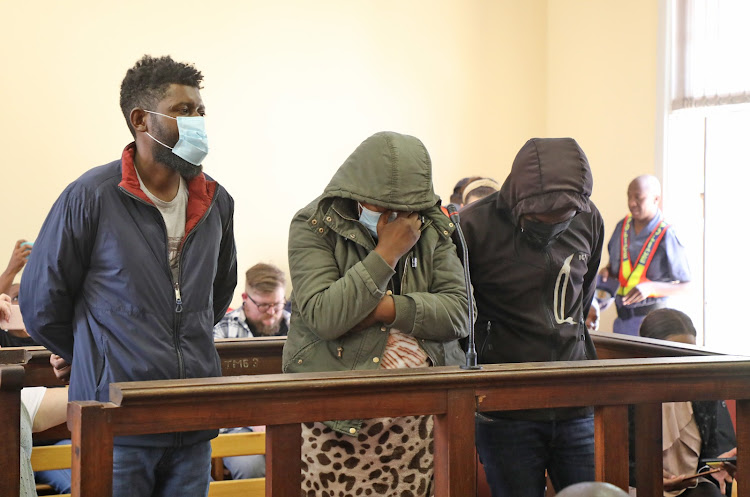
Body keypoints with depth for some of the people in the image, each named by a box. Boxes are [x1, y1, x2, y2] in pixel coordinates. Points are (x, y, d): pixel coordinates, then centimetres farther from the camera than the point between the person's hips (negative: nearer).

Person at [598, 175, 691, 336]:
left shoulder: (667, 236, -13)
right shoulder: (622, 227, 5)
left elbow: (685, 286, -10)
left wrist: (651, 287, -23)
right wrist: (606, 271, -2)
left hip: (650, 318, -6)